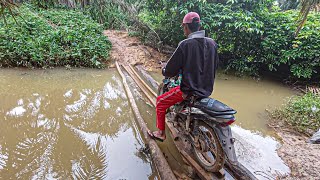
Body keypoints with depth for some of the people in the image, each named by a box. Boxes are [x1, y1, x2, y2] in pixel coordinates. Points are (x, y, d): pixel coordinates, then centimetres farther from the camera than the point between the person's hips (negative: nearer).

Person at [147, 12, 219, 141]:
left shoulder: (185, 44, -17)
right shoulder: (212, 43, 2)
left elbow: (170, 71, -14)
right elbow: (214, 66, 13)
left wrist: (164, 71, 9)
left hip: (189, 89, -7)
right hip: (207, 89, 7)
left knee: (160, 102, 10)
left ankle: (161, 133, 19)